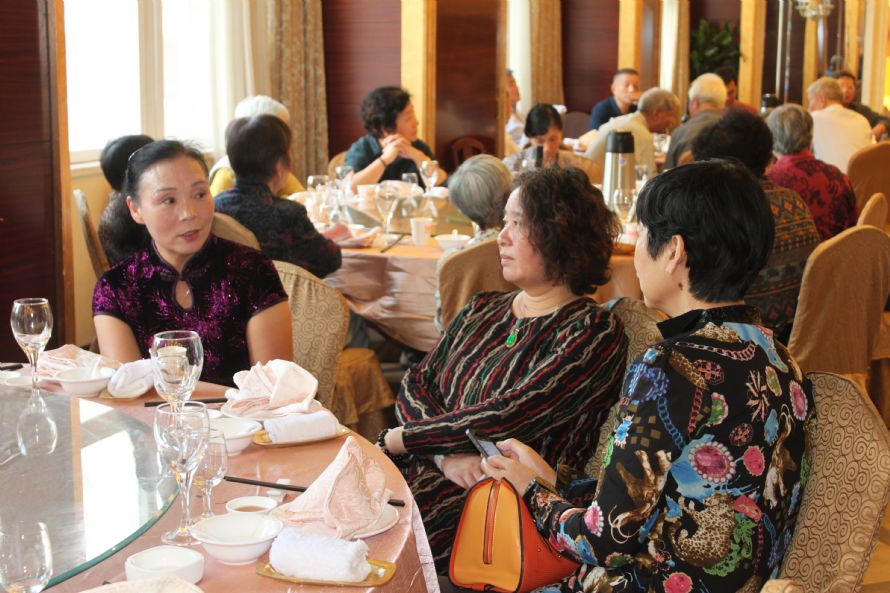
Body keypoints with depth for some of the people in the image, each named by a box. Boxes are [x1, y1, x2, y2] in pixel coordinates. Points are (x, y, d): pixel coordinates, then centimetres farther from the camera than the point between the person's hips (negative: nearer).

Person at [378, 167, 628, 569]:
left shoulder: (592, 334, -8)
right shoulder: (482, 310, 16)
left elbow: (509, 418, -16)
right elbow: (415, 385, 10)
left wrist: (400, 439, -9)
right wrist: (446, 454, -11)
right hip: (426, 472, 6)